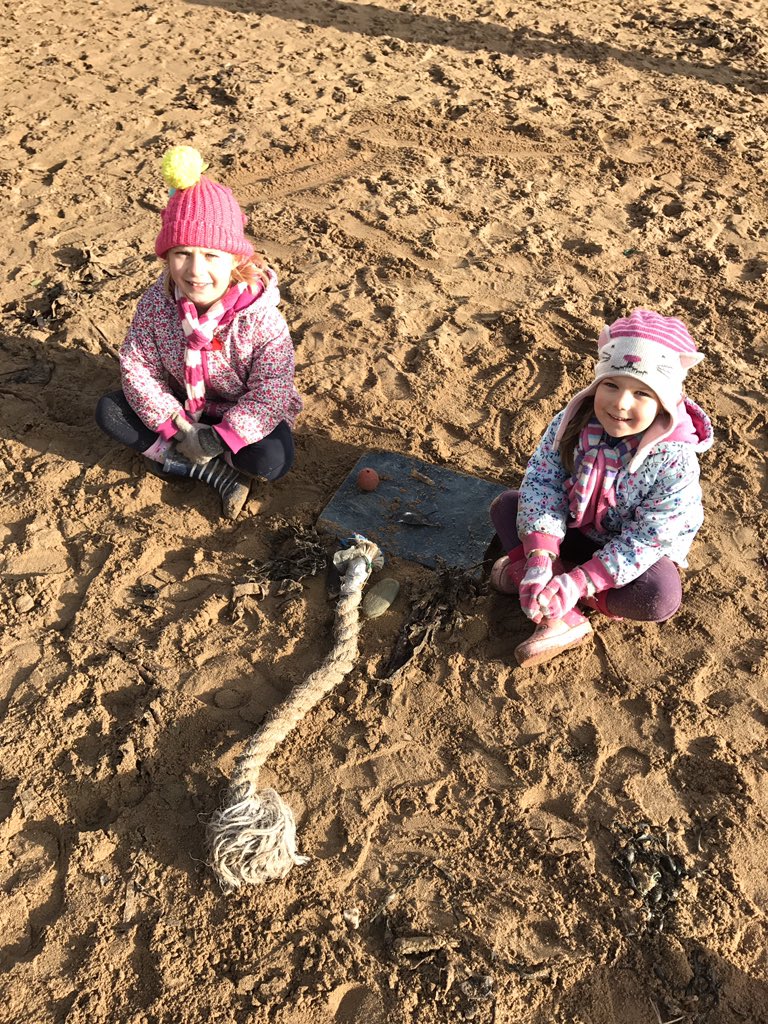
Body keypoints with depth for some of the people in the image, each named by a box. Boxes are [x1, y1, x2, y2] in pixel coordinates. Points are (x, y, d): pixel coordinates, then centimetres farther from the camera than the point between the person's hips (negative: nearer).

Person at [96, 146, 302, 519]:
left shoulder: (261, 318, -29)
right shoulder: (156, 302, -18)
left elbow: (270, 392, -26)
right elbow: (138, 365, -14)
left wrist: (219, 437, -32)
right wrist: (177, 426, -24)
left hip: (238, 415, -4)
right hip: (183, 408, 4)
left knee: (273, 460, -31)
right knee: (109, 411, -13)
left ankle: (173, 459, -7)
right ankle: (219, 473, -16)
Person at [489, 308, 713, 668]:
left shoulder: (674, 461, -30)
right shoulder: (572, 421, -20)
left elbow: (644, 541, -29)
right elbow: (542, 483, -21)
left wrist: (578, 583, -38)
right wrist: (539, 559, -36)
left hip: (636, 553, -4)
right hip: (572, 529, 5)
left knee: (662, 596, -34)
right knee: (506, 506, -14)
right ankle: (561, 620, -23)